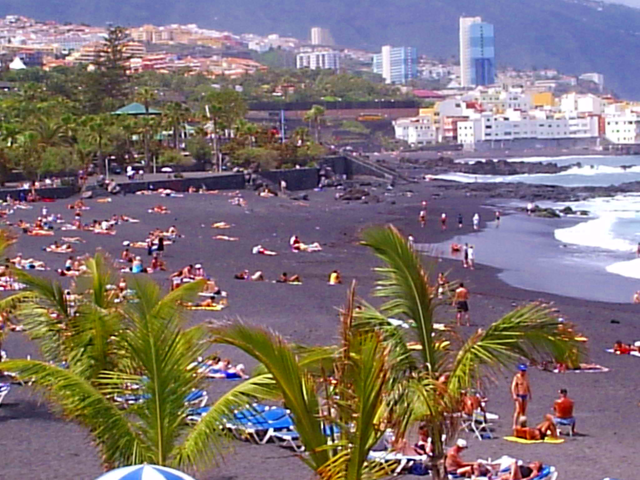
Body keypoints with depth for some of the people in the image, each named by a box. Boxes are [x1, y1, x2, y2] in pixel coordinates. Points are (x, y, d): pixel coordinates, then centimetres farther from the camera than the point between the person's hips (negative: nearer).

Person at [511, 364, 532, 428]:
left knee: (524, 411, 8)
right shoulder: (516, 377, -10)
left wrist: (530, 395, 25)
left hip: (525, 396, 7)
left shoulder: (526, 377, 11)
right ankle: (515, 425, -13)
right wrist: (514, 395, -31)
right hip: (519, 396, -7)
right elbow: (513, 386, -19)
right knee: (518, 410, -13)